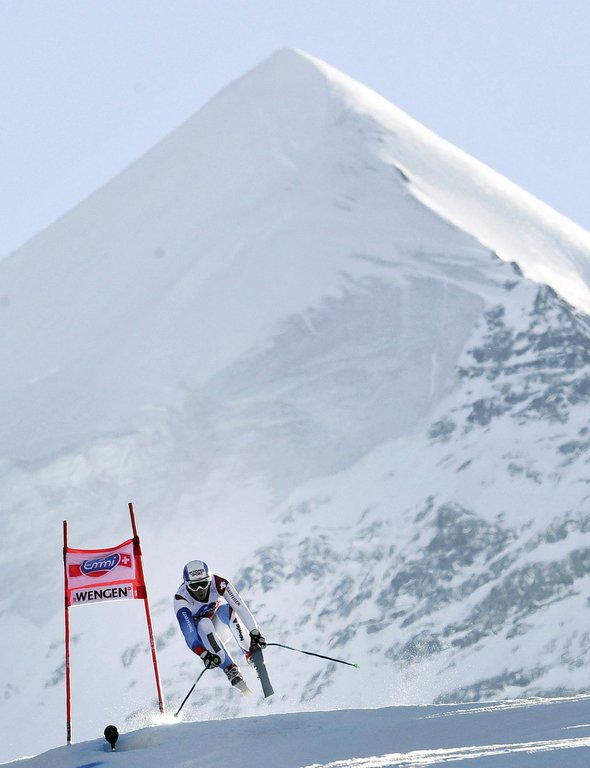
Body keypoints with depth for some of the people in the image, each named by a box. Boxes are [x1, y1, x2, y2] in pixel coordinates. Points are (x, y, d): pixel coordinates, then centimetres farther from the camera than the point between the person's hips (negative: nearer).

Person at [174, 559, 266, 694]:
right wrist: (204, 655, -54)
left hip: (222, 627, 1)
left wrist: (255, 633, -42)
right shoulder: (180, 599, -30)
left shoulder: (219, 583, -26)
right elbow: (188, 632, -40)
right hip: (200, 636, -1)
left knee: (226, 609, -30)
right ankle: (231, 670, -36)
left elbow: (241, 607, -30)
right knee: (203, 624, -34)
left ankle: (251, 654, -27)